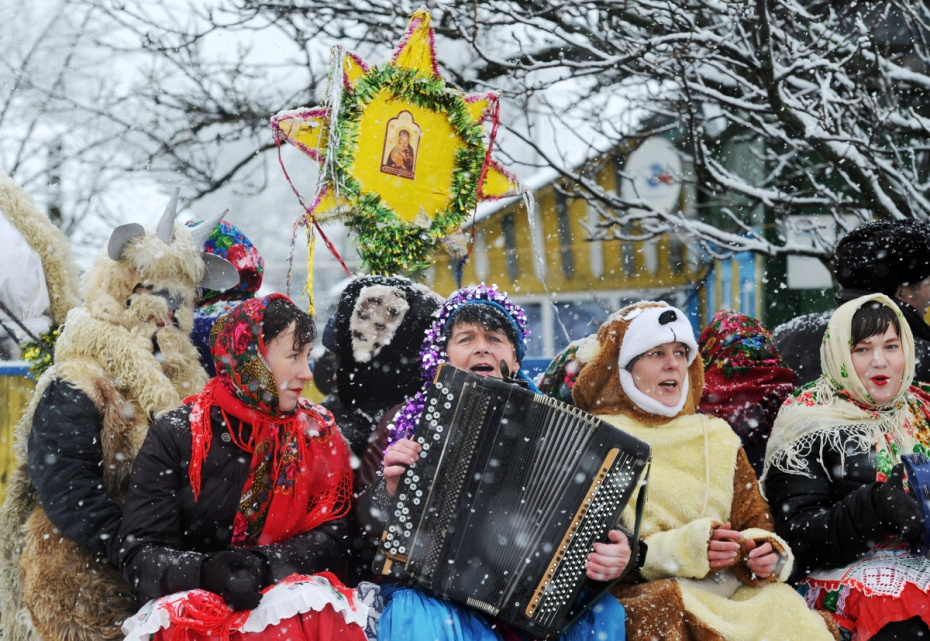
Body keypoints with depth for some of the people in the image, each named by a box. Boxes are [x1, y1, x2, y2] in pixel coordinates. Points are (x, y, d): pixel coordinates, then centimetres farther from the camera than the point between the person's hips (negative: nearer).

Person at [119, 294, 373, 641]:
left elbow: (329, 539, 0)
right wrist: (206, 571, -25)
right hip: (194, 606, -1)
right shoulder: (175, 436, 0)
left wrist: (264, 565, -20)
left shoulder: (319, 435, 7)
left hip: (293, 602, 2)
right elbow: (141, 554, -5)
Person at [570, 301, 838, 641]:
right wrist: (684, 548, -18)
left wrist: (769, 555, -7)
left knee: (781, 604, -26)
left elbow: (753, 520, 18)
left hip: (731, 589, 4)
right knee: (669, 609, -37)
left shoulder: (716, 437, 22)